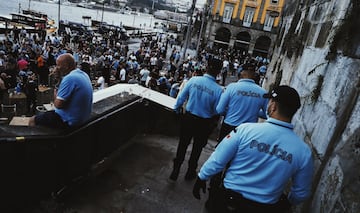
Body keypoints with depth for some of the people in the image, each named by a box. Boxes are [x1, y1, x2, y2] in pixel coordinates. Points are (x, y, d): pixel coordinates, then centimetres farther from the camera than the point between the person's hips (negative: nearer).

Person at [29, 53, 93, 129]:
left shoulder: (69, 78, -23)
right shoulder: (83, 74, 5)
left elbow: (58, 104, -23)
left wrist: (56, 96, -4)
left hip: (70, 121, -9)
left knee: (32, 120, 6)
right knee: (47, 113, 31)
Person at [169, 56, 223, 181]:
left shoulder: (193, 80, -14)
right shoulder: (218, 90, -20)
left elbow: (181, 97, -6)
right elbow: (217, 111, -11)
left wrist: (177, 110, 12)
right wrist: (213, 123, 10)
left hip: (188, 118, 2)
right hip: (204, 123, -1)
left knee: (183, 143, 19)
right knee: (197, 147, 20)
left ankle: (175, 170, 26)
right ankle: (190, 172, 36)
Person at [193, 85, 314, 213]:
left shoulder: (245, 129, -22)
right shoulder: (304, 151, -14)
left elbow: (217, 161, -15)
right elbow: (301, 193, -1)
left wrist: (201, 178, 2)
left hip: (231, 199, -2)